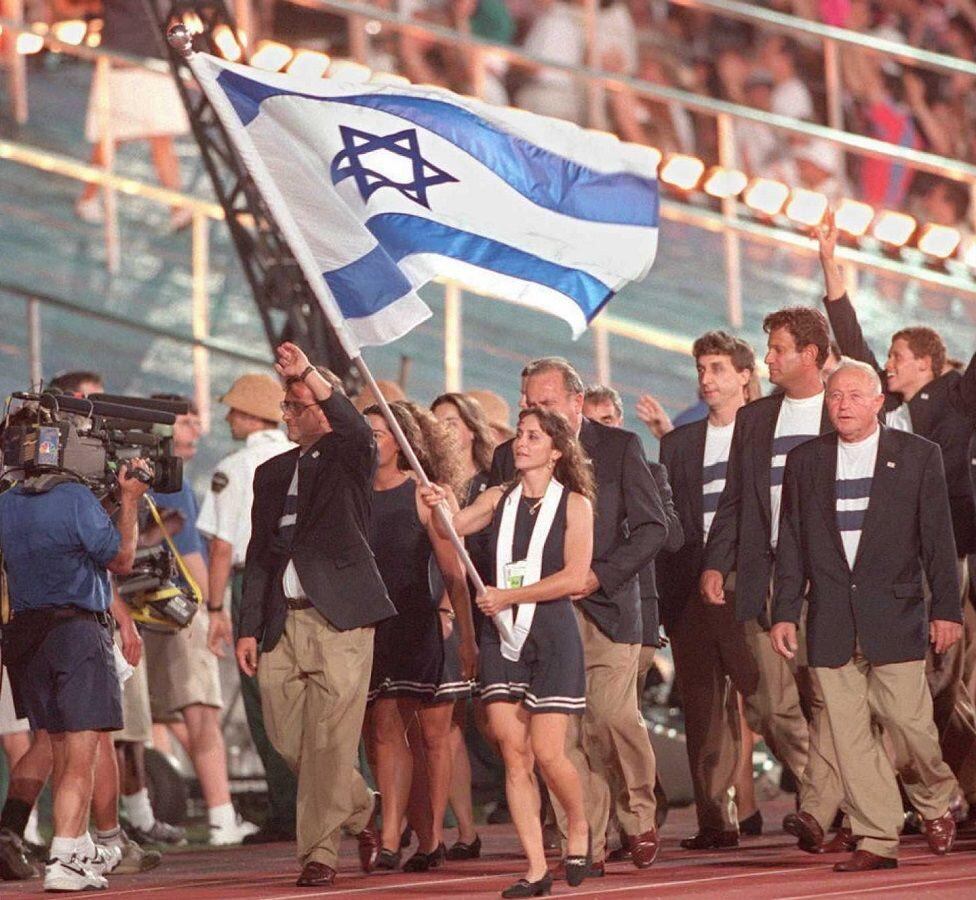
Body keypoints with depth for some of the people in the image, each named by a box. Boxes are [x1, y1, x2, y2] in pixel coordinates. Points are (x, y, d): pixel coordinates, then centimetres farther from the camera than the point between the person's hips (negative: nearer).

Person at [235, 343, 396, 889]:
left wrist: (309, 374, -33)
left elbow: (358, 430, -23)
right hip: (282, 620, 6)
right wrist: (249, 628, 11)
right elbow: (258, 556, 18)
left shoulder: (350, 459, 3)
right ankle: (362, 812, 25)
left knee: (329, 741, -8)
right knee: (288, 738, 4)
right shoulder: (273, 473, 18)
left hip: (339, 618, -5)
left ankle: (319, 854, -3)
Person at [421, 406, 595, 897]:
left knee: (547, 753, -10)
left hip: (552, 634, -4)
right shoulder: (499, 499, 11)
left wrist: (509, 596, -12)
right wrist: (439, 507, -22)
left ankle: (577, 826, 19)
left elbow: (575, 577, -9)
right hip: (502, 636, 4)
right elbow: (454, 525, 0)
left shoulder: (575, 504, -1)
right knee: (514, 756, -1)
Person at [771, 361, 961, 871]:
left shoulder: (918, 456, 4)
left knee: (909, 722, -6)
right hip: (831, 622, 2)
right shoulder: (805, 462, 11)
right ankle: (876, 842, 3)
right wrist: (784, 612, 6)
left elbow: (937, 538, 3)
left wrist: (945, 609, -3)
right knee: (850, 735, -2)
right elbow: (791, 544, 12)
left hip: (895, 616, -2)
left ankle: (935, 804, 22)